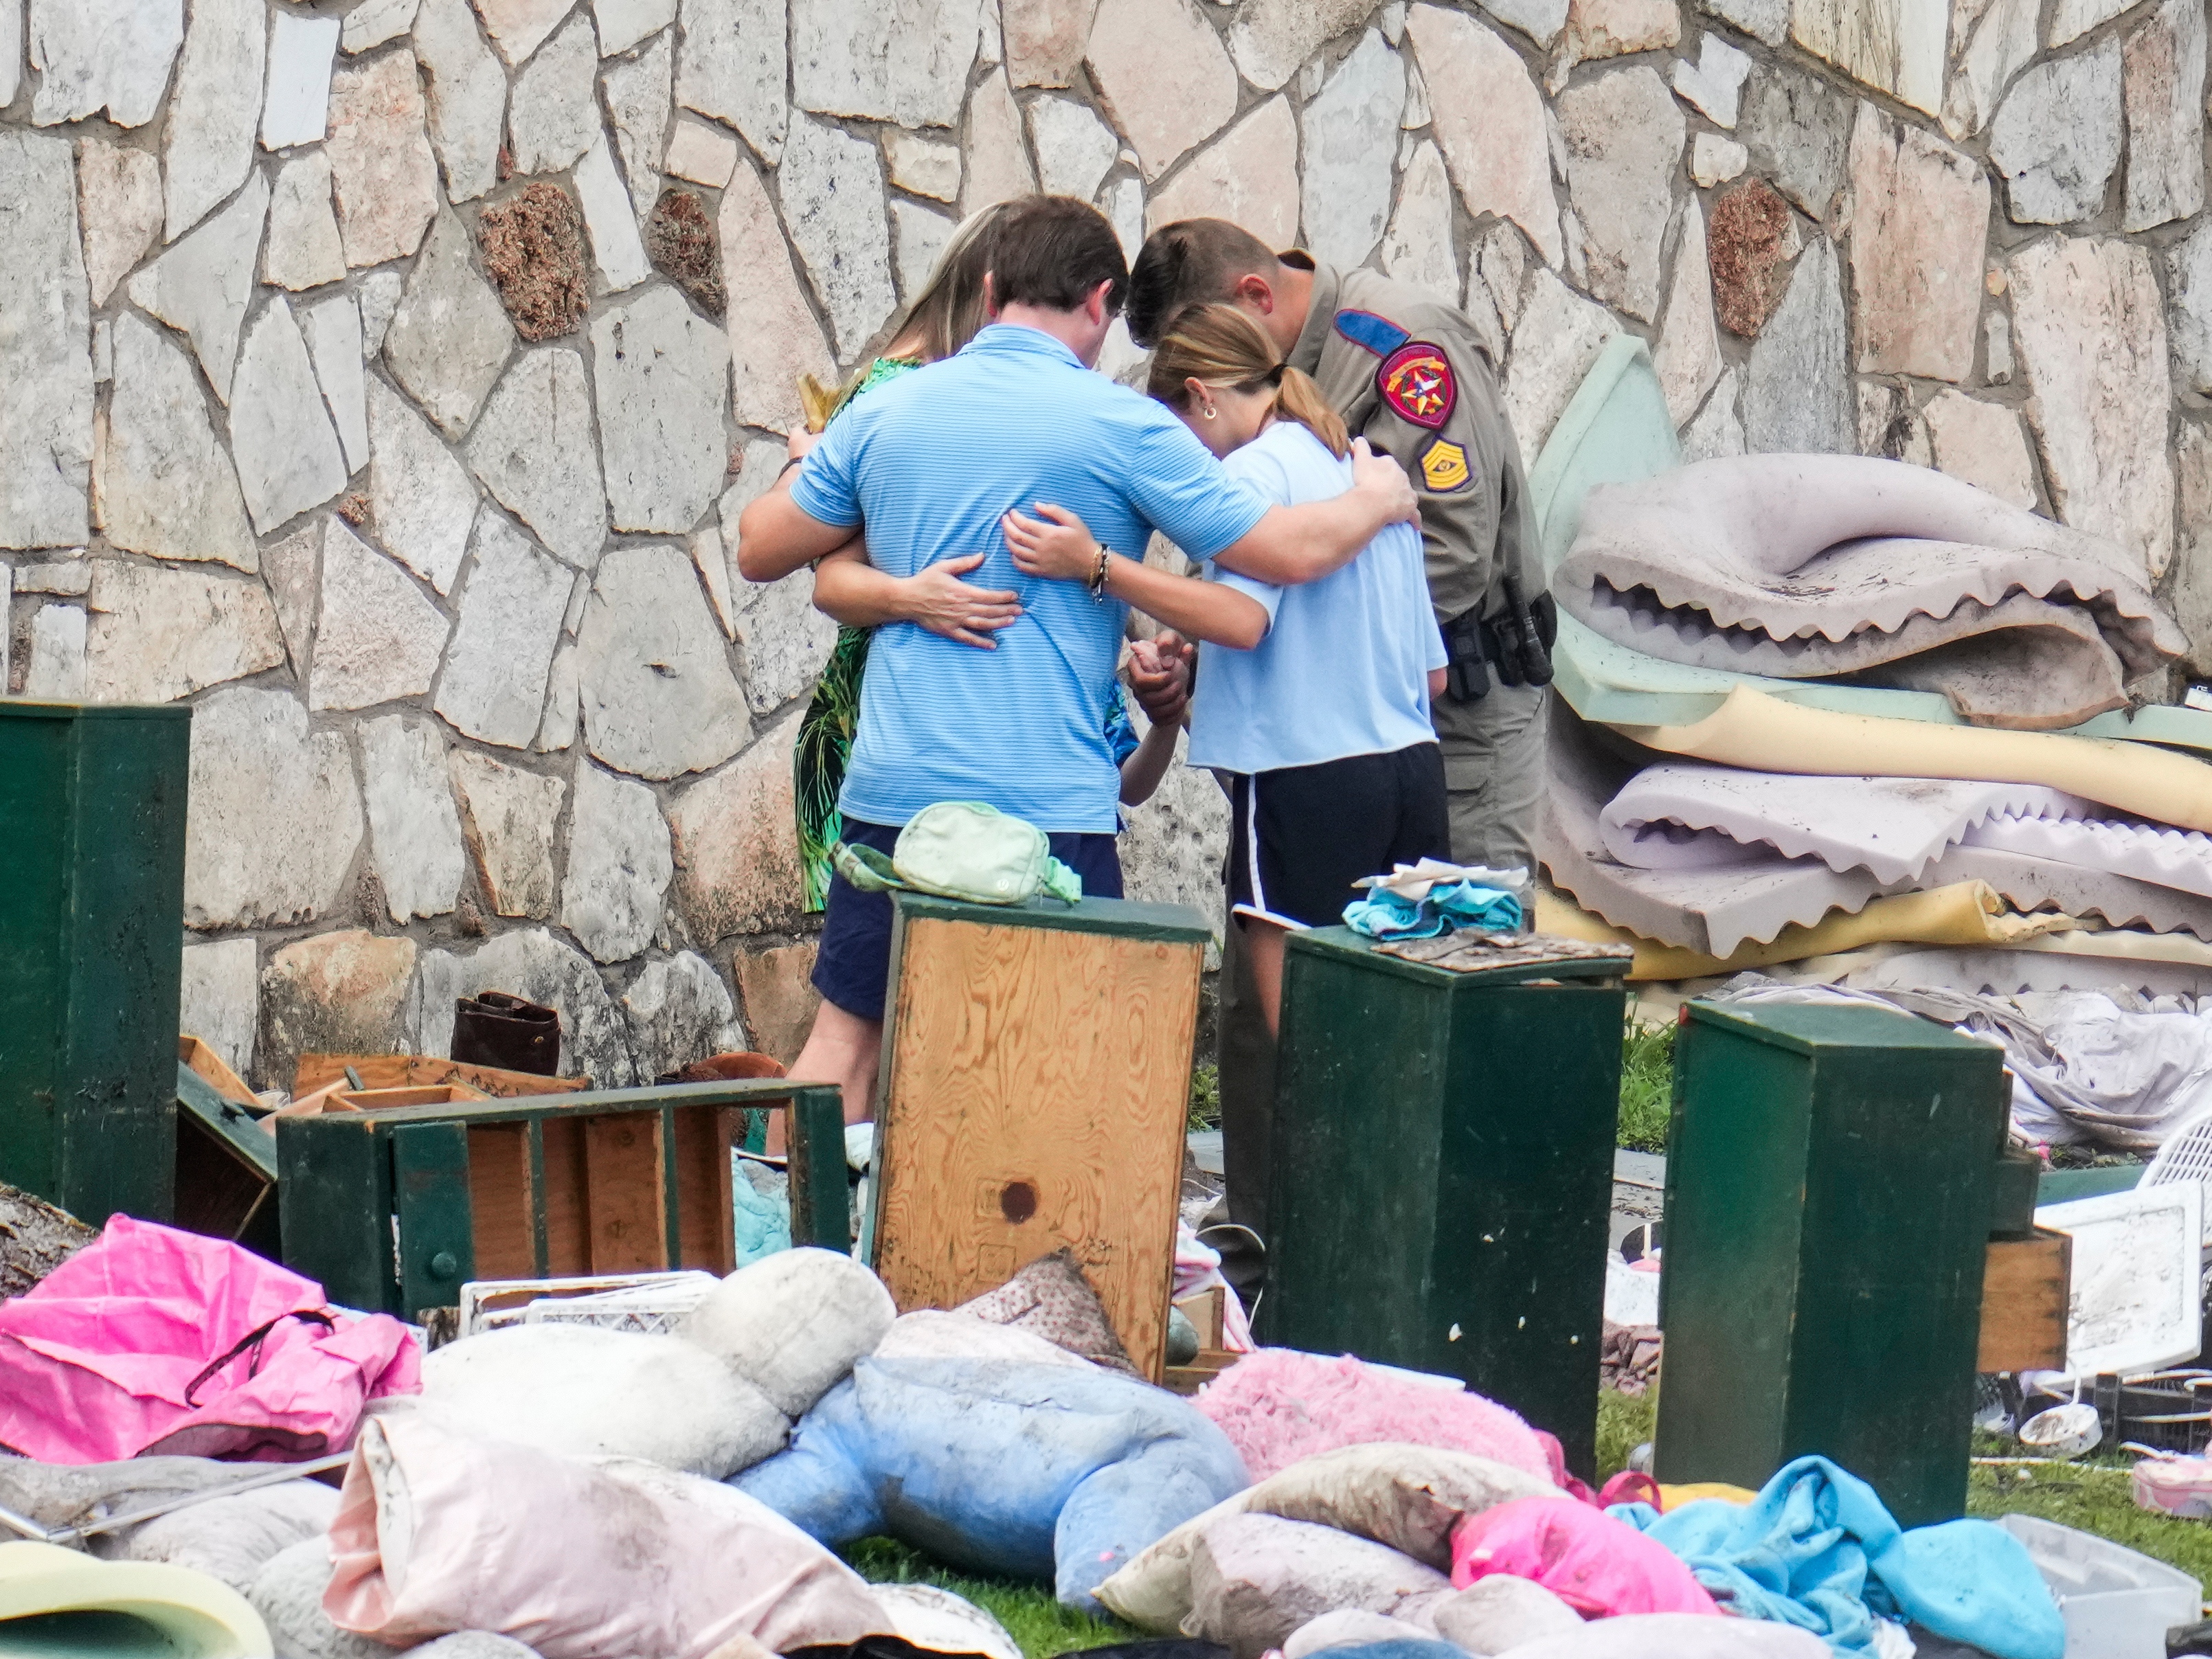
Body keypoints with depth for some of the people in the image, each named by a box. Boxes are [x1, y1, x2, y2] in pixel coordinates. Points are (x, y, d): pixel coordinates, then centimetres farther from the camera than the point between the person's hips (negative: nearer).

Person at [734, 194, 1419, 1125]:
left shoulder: (885, 412, 5)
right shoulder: (1121, 426, -6)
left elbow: (760, 550, 16)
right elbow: (1291, 551, -2)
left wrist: (806, 466, 36)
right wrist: (1377, 497, 18)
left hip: (891, 792, 4)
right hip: (1049, 801, -4)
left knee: (847, 1033, 11)